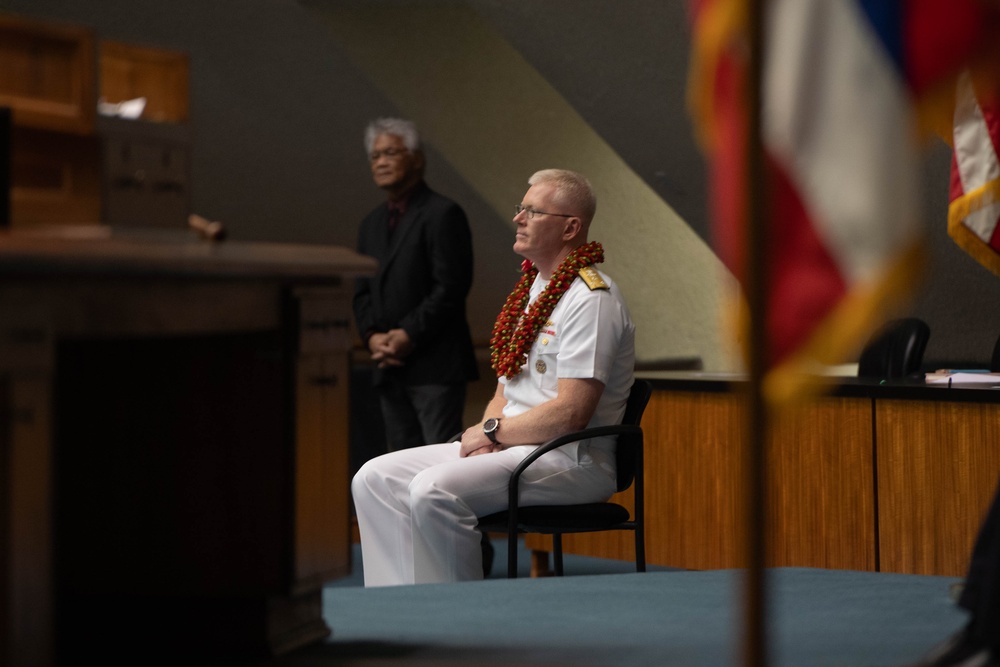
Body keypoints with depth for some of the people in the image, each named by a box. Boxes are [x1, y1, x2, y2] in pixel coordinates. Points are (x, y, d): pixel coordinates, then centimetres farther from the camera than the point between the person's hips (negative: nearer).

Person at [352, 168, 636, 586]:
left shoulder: (591, 300, -13)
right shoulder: (531, 287, 17)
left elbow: (570, 414, -20)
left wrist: (493, 431, -10)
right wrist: (487, 431, 0)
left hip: (570, 460, -10)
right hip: (508, 444, 10)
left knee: (434, 490, -30)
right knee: (375, 479, -3)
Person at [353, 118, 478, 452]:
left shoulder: (442, 214, -6)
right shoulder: (371, 223, 19)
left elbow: (451, 286, -13)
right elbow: (362, 291, 17)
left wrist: (410, 335, -16)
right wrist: (372, 336, -2)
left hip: (435, 365, -7)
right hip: (389, 366, 8)